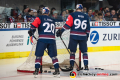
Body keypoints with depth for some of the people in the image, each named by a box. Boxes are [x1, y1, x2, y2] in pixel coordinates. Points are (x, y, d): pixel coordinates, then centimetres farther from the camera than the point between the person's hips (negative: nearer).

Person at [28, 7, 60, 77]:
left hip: (43, 39, -3)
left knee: (38, 55, 6)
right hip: (52, 39, 3)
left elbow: (34, 24, -7)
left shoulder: (40, 18, 8)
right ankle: (57, 70, 5)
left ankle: (36, 70, 1)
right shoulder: (52, 20, 24)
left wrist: (31, 31, 4)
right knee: (53, 56, 10)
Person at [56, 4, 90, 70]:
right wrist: (87, 36, 23)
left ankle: (71, 65, 4)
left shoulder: (72, 15, 0)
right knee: (84, 51, 11)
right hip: (83, 36, 2)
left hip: (74, 36, -2)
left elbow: (67, 24, -8)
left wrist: (61, 31, -4)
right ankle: (86, 66, 4)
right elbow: (88, 28, 12)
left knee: (72, 51, 8)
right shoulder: (86, 17, 9)